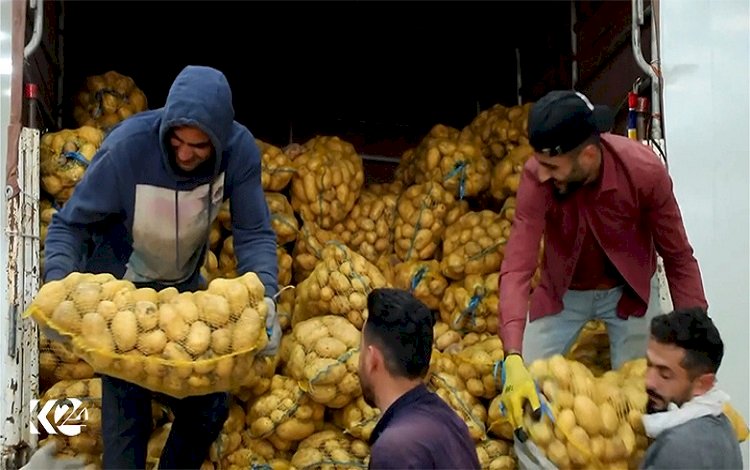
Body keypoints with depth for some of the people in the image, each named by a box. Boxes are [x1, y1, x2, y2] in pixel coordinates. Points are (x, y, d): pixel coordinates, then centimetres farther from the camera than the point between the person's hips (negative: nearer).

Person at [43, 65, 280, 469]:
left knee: (210, 406, 9)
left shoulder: (239, 149, -22)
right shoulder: (128, 146, -29)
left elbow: (254, 234, -18)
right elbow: (68, 224, -21)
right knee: (127, 411, -7)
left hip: (184, 287, 4)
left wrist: (265, 297, -35)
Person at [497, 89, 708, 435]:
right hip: (563, 292, 1)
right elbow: (517, 267, -33)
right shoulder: (536, 177, -29)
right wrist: (513, 359, -44)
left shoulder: (644, 171, -30)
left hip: (629, 291, -1)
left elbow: (678, 257, -17)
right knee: (520, 391, 2)